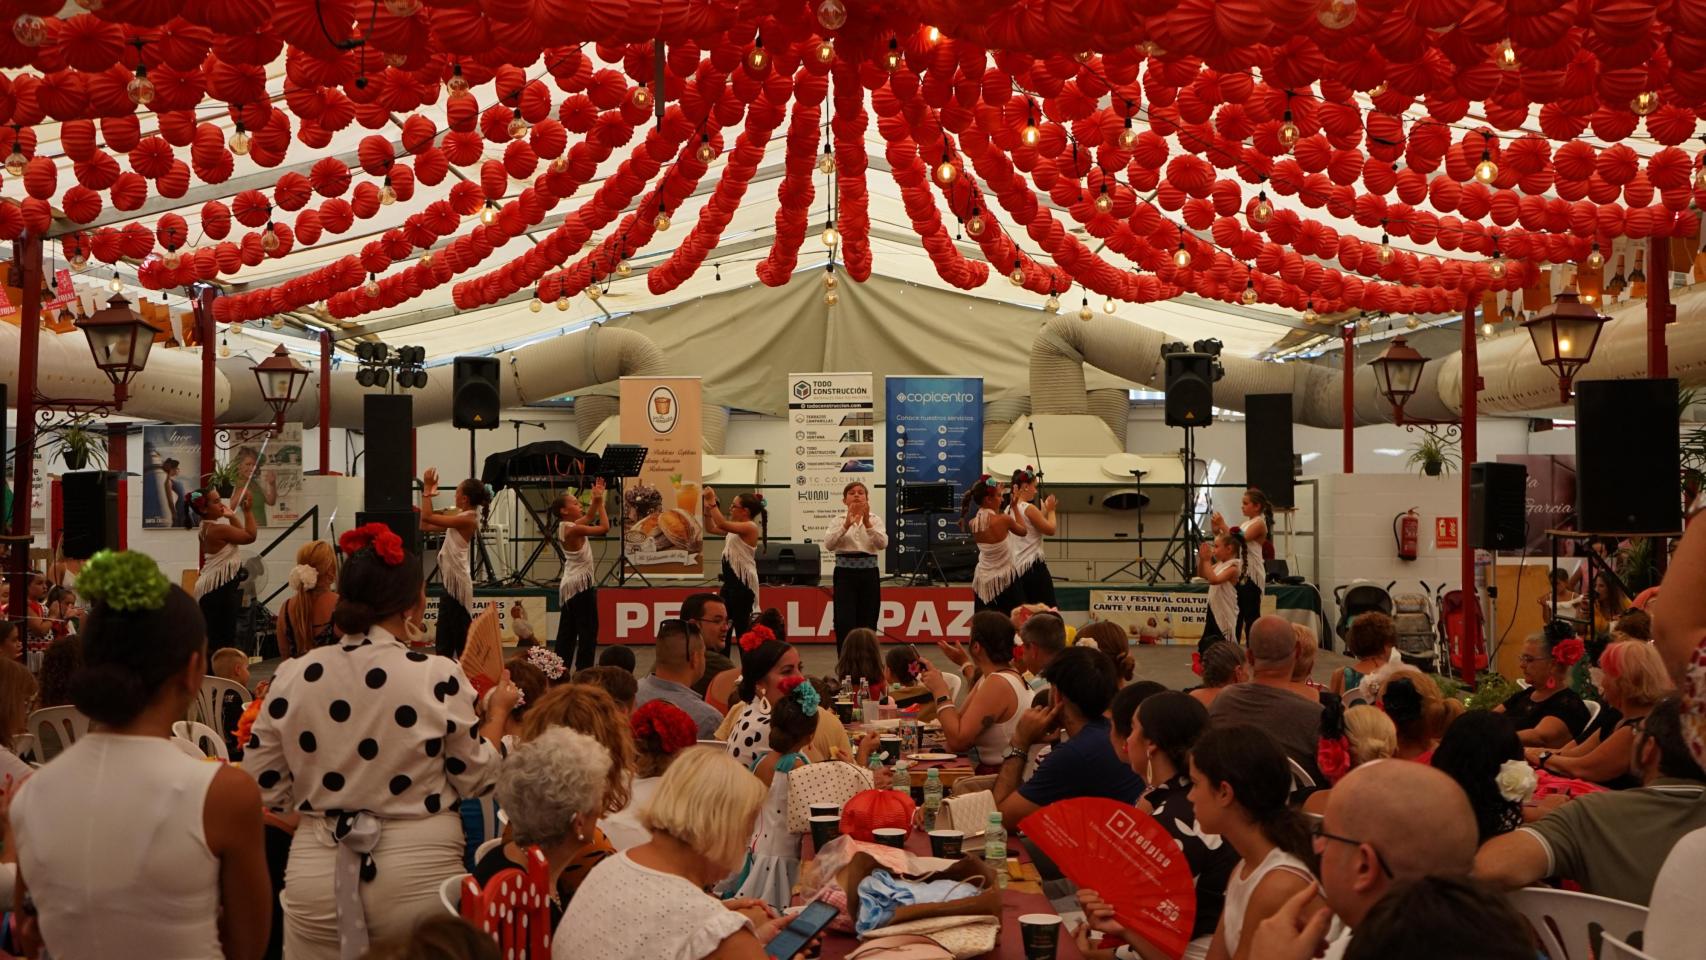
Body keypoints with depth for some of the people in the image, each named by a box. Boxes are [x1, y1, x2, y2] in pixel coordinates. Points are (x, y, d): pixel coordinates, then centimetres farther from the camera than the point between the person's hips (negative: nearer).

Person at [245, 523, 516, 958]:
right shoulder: (439, 677, -13)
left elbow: (262, 789, 2)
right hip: (417, 874, -2)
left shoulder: (292, 677, -4)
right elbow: (477, 779, -3)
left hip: (316, 872, 3)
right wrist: (498, 712, 13)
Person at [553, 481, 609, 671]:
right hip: (581, 585, -10)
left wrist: (596, 500, 10)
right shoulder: (573, 530, -19)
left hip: (570, 585, 10)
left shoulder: (567, 526, 8)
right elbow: (605, 527, -20)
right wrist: (600, 501, -12)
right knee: (588, 631, -4)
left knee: (567, 632, 12)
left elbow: (589, 518, 22)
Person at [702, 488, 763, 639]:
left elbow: (723, 524, -28)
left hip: (743, 583, -10)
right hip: (731, 581, 10)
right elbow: (711, 528, 18)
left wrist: (713, 502, -23)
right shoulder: (734, 528, 14)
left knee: (742, 626, -5)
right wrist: (707, 508, 5)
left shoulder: (750, 527, -16)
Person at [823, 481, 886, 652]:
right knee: (845, 624, -10)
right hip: (845, 574, -1)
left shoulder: (875, 520, 6)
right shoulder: (838, 520, 5)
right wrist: (846, 525, -27)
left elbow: (882, 544, -13)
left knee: (867, 624, 4)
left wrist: (867, 523, -27)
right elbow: (828, 544, -14)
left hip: (868, 574, 1)